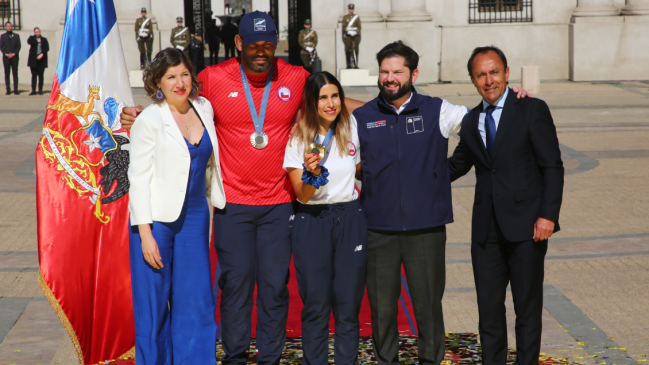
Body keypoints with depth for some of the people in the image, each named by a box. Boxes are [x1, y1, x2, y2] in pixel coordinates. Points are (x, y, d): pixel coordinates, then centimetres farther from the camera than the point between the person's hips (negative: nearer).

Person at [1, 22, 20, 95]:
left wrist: (14, 53, -9)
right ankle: (8, 90, 0)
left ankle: (15, 90, -3)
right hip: (6, 57, 0)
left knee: (15, 73, -4)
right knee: (7, 74, -1)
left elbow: (18, 46, 6)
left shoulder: (16, 36, 12)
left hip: (14, 57, 0)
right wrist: (6, 53, -10)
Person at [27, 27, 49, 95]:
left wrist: (42, 54, -12)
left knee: (41, 75, -1)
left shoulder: (44, 39, 13)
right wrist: (37, 41, -3)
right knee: (34, 75, -3)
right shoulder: (32, 38, 13)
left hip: (41, 59, 0)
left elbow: (47, 48, 1)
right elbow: (29, 41, -10)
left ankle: (40, 90, 3)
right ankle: (33, 90, -3)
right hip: (33, 59, 0)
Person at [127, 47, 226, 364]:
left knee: (197, 302, 3)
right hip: (156, 219, -4)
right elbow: (138, 178, -9)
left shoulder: (204, 109, 8)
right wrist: (145, 234, -15)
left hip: (194, 216, 5)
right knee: (154, 305, 3)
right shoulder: (149, 119, -7)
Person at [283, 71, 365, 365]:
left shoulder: (352, 131, 5)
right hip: (311, 222, -2)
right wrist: (312, 172, -25)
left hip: (350, 219, 2)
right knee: (316, 305, 0)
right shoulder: (298, 138, -4)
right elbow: (302, 195, -9)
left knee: (348, 304, 2)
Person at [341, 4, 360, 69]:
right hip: (348, 36, -1)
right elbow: (343, 27, 5)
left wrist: (357, 32, -10)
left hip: (356, 36, 1)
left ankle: (355, 64, 2)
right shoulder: (345, 17, 7)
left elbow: (359, 27, 6)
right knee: (348, 50, -3)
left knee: (356, 50, -1)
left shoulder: (357, 17, 9)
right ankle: (348, 65, 2)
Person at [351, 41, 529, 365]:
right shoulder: (362, 118, 6)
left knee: (428, 303, 6)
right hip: (378, 229, 1)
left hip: (426, 229, 0)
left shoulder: (436, 111, 4)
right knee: (381, 305, 7)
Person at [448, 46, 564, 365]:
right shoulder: (471, 121, 12)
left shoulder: (532, 110, -3)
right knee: (488, 307, 9)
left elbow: (552, 167, -6)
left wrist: (548, 215, -14)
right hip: (486, 231, 4)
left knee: (527, 308, 5)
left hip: (526, 228, -4)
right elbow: (456, 166, 25)